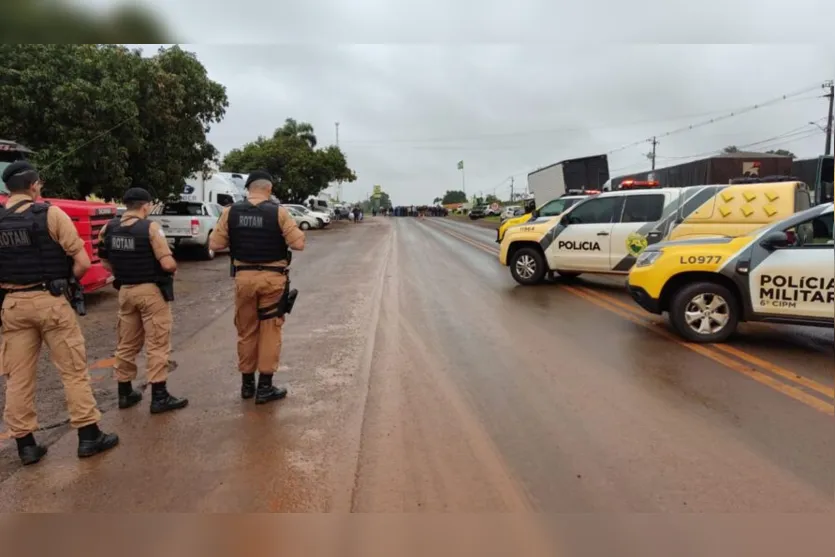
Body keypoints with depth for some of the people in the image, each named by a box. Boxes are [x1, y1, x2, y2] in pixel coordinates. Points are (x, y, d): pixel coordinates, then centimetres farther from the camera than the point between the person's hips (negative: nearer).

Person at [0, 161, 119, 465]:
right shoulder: (51, 214, -9)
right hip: (50, 301, -4)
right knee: (74, 370, 6)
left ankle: (25, 444, 19)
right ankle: (88, 436, 12)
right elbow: (82, 262, -12)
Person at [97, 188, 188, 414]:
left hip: (125, 291, 6)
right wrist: (174, 268, 1)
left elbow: (106, 262, 11)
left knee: (126, 344, 16)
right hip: (151, 291, -6)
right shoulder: (150, 228, -15)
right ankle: (159, 396, 2)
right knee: (157, 344, 0)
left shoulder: (109, 228, 4)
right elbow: (167, 264, -20)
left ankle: (125, 393, 25)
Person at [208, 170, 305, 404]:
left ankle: (247, 383, 25)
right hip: (272, 278, -3)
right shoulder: (278, 212, -9)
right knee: (270, 331, 7)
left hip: (244, 277, 3)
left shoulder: (230, 212, -1)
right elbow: (298, 243, -10)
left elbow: (215, 244, 1)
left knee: (246, 331, 15)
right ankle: (265, 386, 10)